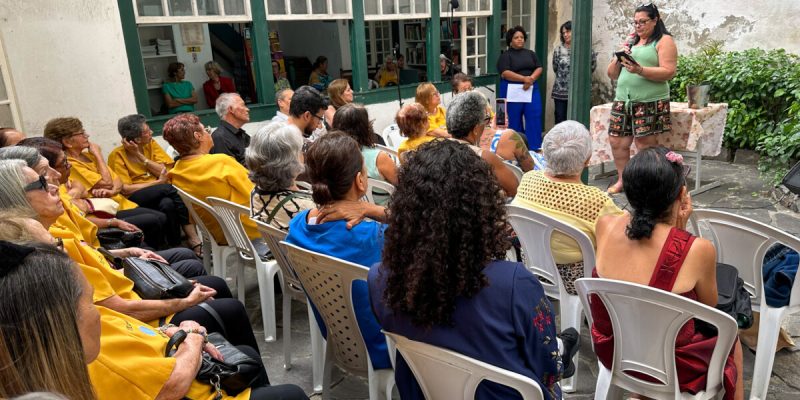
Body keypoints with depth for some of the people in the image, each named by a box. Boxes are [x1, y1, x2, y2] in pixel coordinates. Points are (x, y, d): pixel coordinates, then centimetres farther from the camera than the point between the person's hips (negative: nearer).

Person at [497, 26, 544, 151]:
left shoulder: (530, 53, 15)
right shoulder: (505, 56, 0)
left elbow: (539, 68, 7)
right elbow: (505, 73, -13)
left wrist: (531, 79, -13)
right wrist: (524, 78, -20)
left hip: (531, 90, 4)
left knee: (534, 118, -3)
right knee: (514, 120, 3)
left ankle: (534, 148, 3)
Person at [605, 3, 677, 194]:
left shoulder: (664, 41, 3)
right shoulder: (630, 42, 20)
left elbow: (668, 72, -10)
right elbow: (612, 74, 19)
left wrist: (640, 70, -22)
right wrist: (619, 57, 1)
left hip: (650, 103, -6)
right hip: (623, 101, 6)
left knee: (646, 146, -7)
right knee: (617, 142, 4)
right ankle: (622, 180, 20)